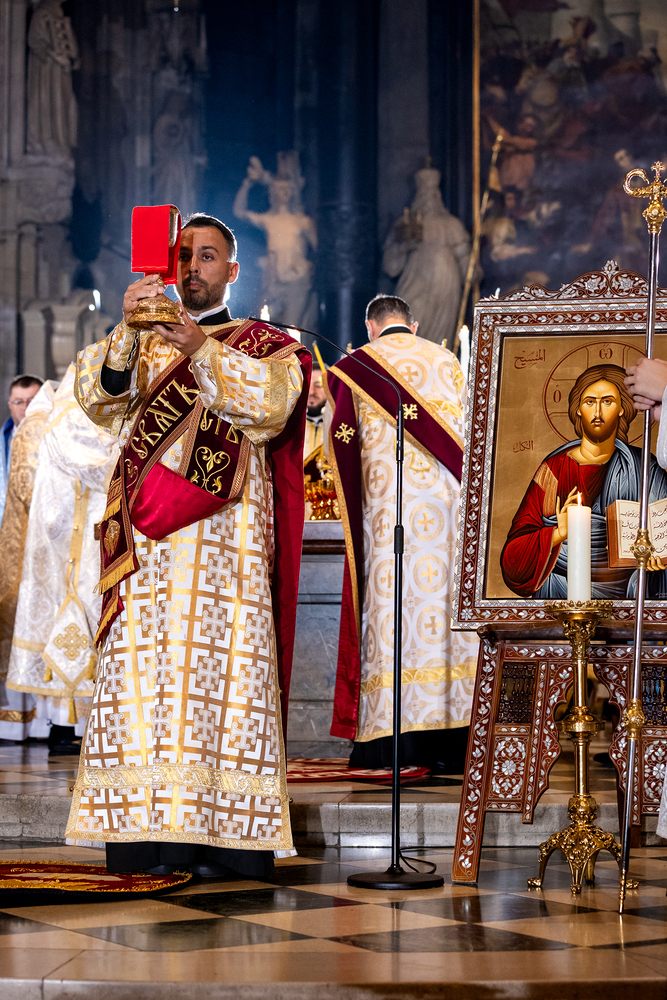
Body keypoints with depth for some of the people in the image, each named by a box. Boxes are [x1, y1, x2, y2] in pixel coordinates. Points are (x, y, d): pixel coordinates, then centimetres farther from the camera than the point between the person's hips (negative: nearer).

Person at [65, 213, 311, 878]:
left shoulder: (262, 345, 15)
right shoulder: (142, 344, 21)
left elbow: (272, 402, -6)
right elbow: (97, 395, 3)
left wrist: (205, 352, -16)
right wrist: (127, 329, -12)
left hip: (226, 533, -2)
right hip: (147, 535, 3)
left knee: (220, 665, -11)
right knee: (141, 666, -7)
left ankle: (221, 833, -10)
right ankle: (148, 831, -8)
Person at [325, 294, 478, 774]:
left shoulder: (355, 368, 5)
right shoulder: (448, 363, 13)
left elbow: (343, 446, 5)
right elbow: (469, 435, 13)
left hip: (386, 504, -2)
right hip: (448, 501, 2)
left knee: (390, 602, -4)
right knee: (446, 602, 2)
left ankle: (388, 738, -9)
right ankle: (449, 743, -2)